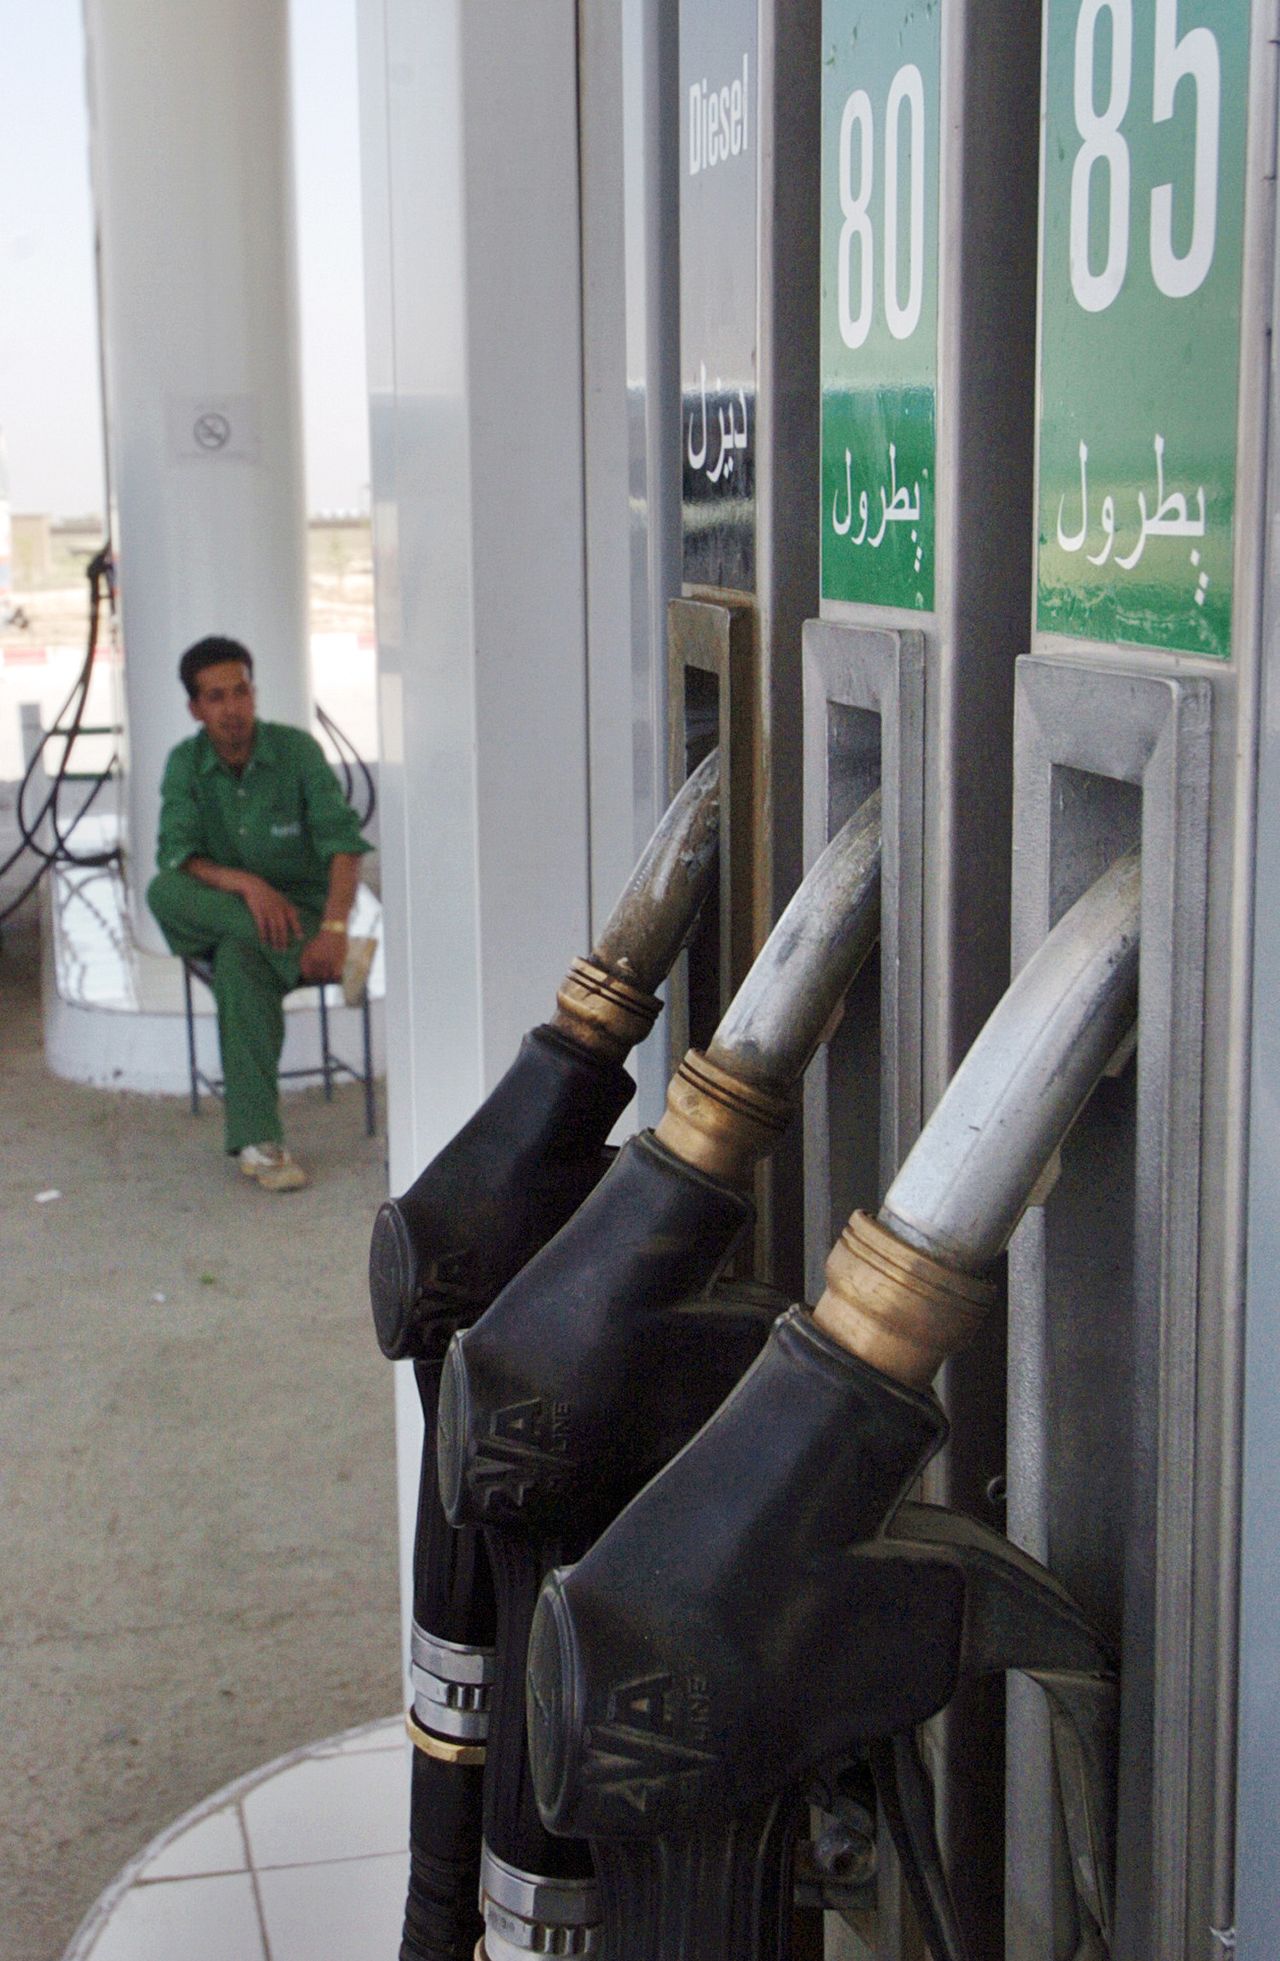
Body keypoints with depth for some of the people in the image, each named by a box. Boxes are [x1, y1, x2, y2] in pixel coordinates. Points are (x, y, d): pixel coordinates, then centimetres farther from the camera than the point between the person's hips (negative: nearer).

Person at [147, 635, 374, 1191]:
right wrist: (245, 884, -32)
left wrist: (334, 927, -32)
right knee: (164, 891, -31)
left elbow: (342, 843, -15)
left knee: (241, 957, -37)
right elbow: (177, 856, -12)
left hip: (301, 910, -3)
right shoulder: (185, 764, 1)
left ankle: (256, 1141, -39)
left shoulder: (296, 750, -6)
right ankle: (326, 960, -37)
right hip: (220, 915, 3)